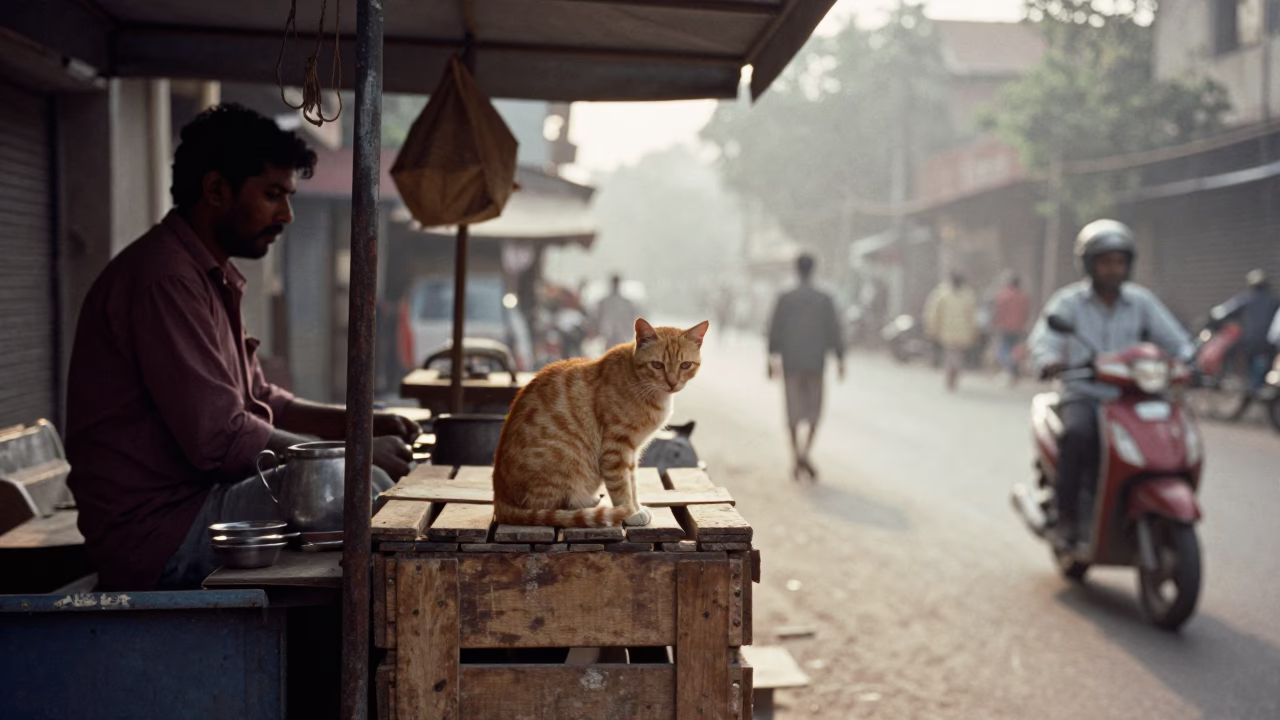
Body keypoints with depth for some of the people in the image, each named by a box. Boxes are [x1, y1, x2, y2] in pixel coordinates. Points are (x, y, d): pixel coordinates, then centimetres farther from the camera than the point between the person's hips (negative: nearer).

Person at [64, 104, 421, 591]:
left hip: (191, 502, 11)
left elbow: (260, 401, 21)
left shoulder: (213, 277, 17)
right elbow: (219, 439, -23)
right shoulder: (164, 277, -17)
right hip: (156, 533, -11)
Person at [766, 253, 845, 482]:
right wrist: (840, 360, 2)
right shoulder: (825, 299, -3)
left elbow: (775, 331, -1)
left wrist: (772, 360, 7)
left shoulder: (785, 298, -2)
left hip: (790, 362, 0)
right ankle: (806, 452, -10)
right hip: (815, 362, 0)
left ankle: (796, 458, 2)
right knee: (814, 410, 10)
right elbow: (834, 331, -4)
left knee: (794, 411, 7)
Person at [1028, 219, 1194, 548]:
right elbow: (1044, 340, -15)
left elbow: (1176, 340, 3)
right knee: (1078, 433, -35)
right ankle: (1068, 517, -23)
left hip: (1129, 397, 3)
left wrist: (1192, 361, -19)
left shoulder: (1141, 301, 8)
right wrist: (1051, 363, -38)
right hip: (1082, 396, -3)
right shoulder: (1068, 302, -1)